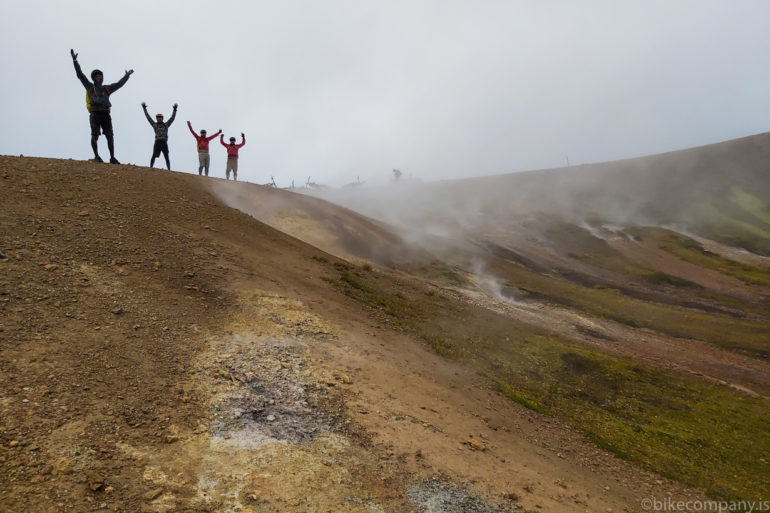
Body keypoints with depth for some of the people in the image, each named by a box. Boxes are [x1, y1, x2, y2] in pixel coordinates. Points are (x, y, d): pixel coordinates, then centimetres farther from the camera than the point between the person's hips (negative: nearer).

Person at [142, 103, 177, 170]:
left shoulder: (166, 125, 19)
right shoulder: (155, 125, 15)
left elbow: (172, 118, 19)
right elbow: (148, 117, 15)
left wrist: (175, 110, 17)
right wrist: (144, 109, 14)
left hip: (164, 143, 1)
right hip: (157, 142, -1)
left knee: (167, 158, 1)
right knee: (154, 156, -10)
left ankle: (169, 170, 1)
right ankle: (151, 168, -9)